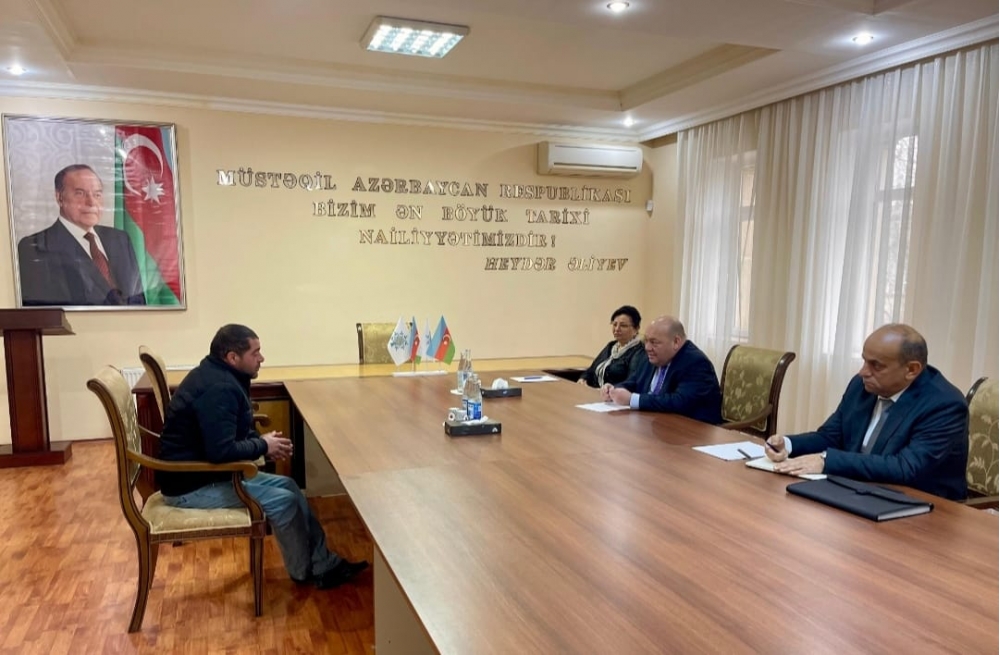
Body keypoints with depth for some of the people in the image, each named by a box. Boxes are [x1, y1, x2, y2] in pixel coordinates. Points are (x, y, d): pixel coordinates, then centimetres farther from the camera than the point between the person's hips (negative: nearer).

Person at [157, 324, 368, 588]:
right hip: (191, 485, -10)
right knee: (282, 500, -13)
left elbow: (230, 432, 18)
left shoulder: (219, 377, 7)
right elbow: (221, 451, -33)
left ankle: (324, 563, 9)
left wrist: (261, 440, -1)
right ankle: (306, 572, 9)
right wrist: (263, 446, -16)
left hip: (207, 471, 10)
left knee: (288, 486, 5)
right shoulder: (218, 388, -26)